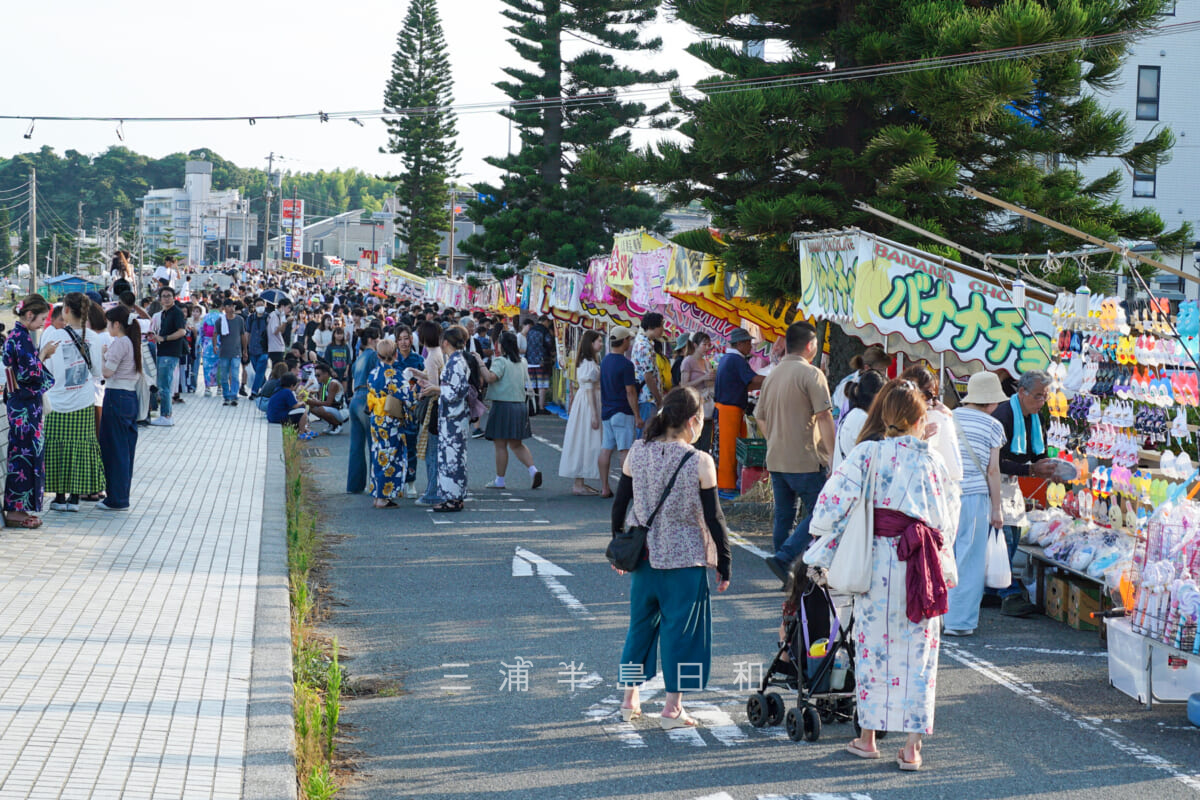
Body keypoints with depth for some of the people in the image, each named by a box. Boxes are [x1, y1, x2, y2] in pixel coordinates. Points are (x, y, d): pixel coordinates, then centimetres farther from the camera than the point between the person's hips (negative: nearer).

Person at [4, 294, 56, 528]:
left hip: (20, 403, 10)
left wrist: (42, 356, 8)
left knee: (23, 453, 12)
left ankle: (17, 508, 16)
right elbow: (31, 372, -20)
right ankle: (15, 510, 0)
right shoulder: (21, 337, -16)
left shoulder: (18, 334, 13)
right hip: (25, 405, -10)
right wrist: (44, 355, -7)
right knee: (24, 453, -5)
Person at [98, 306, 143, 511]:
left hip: (116, 397, -9)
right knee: (126, 449, 13)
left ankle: (116, 499, 1)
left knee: (114, 449, -2)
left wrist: (101, 355, -2)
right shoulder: (132, 342, 13)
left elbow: (107, 372, -17)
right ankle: (122, 496, 19)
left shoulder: (119, 343, -14)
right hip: (131, 396, 9)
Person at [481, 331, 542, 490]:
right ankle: (533, 469, -2)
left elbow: (491, 377, -25)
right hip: (520, 404, 7)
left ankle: (499, 480, 5)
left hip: (503, 405, -7)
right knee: (516, 444, 16)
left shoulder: (501, 361, -11)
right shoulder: (522, 362, 10)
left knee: (500, 445, 1)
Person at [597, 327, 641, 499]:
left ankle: (604, 488, 9)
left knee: (606, 449, 7)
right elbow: (630, 392, -16)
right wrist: (637, 416, -11)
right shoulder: (625, 364, -15)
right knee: (625, 451, -4)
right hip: (622, 413, -8)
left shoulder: (604, 361, 9)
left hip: (606, 412, 8)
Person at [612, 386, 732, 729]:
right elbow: (713, 519, -10)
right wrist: (724, 564, 0)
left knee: (641, 623, 19)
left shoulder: (636, 452, -2)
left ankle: (630, 699, 26)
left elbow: (620, 504, 5)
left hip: (643, 556, 4)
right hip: (686, 559, -4)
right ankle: (672, 708, 11)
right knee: (681, 628, 7)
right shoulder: (700, 463, -14)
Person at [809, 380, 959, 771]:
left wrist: (824, 554, 3)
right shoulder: (932, 459, 0)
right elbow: (947, 521, 6)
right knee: (918, 651, 6)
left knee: (872, 646, 12)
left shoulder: (866, 455, -5)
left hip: (875, 560, -1)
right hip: (921, 564, 1)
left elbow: (832, 507, -9)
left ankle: (868, 737, 20)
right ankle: (912, 746, 4)